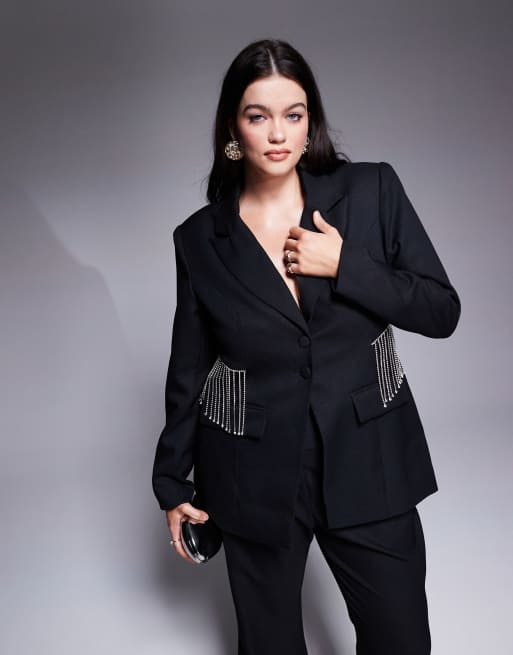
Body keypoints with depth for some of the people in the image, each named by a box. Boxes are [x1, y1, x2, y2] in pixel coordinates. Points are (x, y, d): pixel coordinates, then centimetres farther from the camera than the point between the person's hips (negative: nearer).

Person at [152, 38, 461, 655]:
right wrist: (172, 482, 10)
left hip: (370, 464, 0)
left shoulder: (372, 191, -5)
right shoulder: (201, 239, -3)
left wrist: (346, 266, -18)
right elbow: (189, 367, 5)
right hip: (257, 478, 0)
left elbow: (441, 310, -4)